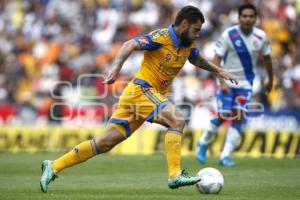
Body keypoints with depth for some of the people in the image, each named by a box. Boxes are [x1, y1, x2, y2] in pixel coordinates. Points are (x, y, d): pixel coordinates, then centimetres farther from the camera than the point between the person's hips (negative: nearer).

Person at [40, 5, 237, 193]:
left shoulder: (189, 46, 11)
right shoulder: (161, 37, -14)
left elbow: (198, 60, 33)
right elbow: (130, 45, -25)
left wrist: (218, 70, 26)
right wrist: (116, 67, -39)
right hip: (141, 90, -8)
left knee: (105, 143, 3)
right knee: (177, 120, -24)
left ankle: (53, 166, 7)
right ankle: (175, 175, -24)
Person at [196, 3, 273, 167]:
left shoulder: (261, 37, -5)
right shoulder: (229, 35, -16)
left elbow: (267, 58, 11)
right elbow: (216, 59, -14)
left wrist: (270, 80, 20)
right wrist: (222, 82, -24)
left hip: (246, 83, 3)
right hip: (227, 81, -3)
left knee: (239, 118, -7)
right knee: (223, 116, -6)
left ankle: (226, 155, -2)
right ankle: (203, 143, 21)